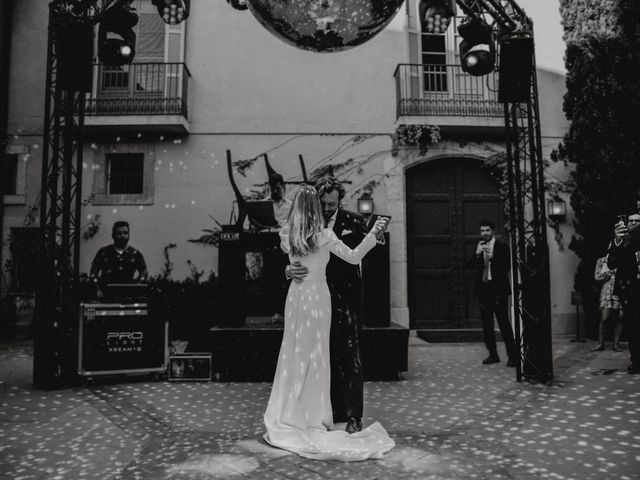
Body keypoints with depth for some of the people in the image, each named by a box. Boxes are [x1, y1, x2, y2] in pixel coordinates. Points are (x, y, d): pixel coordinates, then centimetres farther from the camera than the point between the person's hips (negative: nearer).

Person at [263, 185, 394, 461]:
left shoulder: (286, 235, -2)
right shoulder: (324, 235, -13)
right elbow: (354, 257, -9)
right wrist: (373, 234, -7)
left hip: (295, 295, 4)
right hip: (317, 296, -4)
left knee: (292, 352, 13)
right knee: (315, 355, 5)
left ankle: (288, 415, 21)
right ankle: (313, 417, 14)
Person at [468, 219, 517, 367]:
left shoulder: (502, 247, 0)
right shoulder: (478, 248, 13)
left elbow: (507, 267, -10)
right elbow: (470, 265, 2)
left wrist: (492, 257, -20)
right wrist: (477, 253, -14)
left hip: (498, 289, -5)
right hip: (483, 289, 5)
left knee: (503, 322, -7)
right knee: (486, 324, 8)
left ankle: (512, 355, -1)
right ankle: (493, 354, 16)